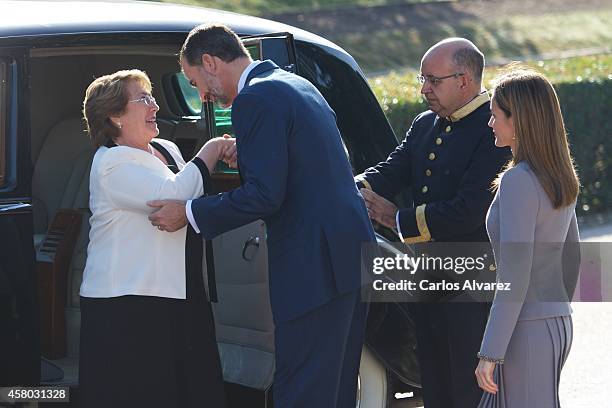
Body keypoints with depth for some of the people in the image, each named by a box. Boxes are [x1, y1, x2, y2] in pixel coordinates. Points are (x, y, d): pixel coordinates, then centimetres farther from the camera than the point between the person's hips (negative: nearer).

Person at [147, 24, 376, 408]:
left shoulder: (256, 99, -13)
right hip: (353, 253, 10)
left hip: (314, 267, -10)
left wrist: (189, 213, -10)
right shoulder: (298, 86, 18)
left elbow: (264, 195, -18)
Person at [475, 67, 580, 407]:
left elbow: (514, 278, -22)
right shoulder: (561, 178, 8)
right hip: (559, 324, 9)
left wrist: (490, 353, -19)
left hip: (527, 329, -9)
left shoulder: (518, 181, -18)